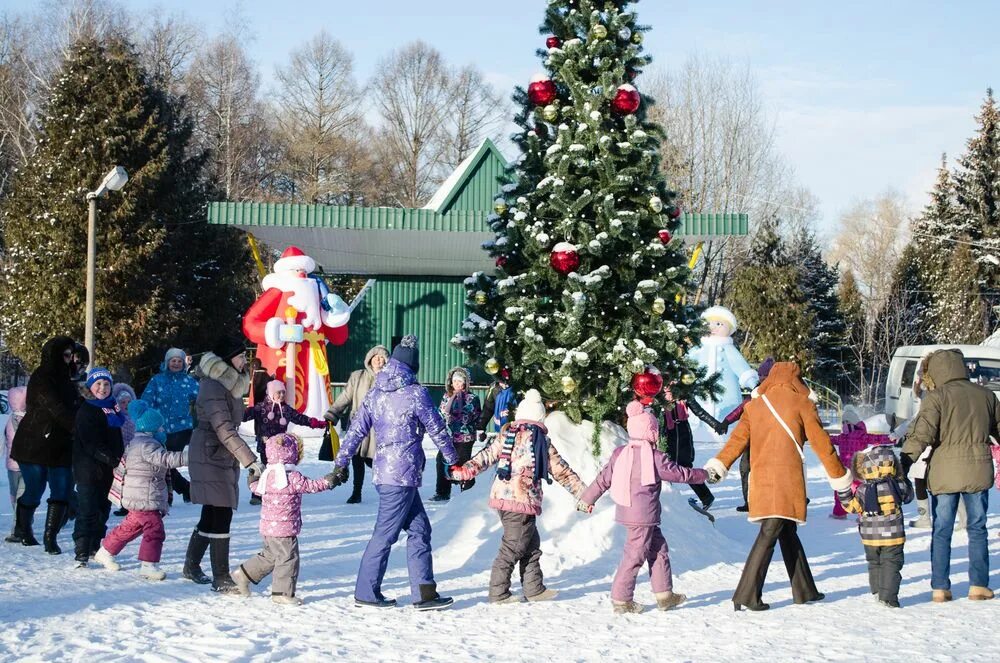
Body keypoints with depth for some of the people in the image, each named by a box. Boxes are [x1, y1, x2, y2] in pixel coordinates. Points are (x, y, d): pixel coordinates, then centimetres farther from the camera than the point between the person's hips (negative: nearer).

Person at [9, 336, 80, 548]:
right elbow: (57, 410, -22)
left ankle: (50, 537, 1)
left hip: (60, 445, 7)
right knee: (34, 491, 3)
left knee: (62, 492, -2)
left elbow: (72, 408, 14)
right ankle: (22, 530, 24)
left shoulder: (64, 379, 14)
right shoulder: (41, 379, -13)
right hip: (34, 445, -7)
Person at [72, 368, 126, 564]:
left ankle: (95, 548, 24)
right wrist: (111, 459, -26)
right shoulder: (86, 411, -8)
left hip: (109, 469, 7)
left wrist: (120, 459, 10)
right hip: (89, 469, -7)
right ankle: (82, 553, -10)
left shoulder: (113, 408, 15)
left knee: (103, 510, 14)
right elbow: (91, 443, -18)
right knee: (87, 511, -10)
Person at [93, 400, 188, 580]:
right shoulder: (147, 445, -18)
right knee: (154, 528, -11)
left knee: (130, 527, 20)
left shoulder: (137, 443, 17)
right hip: (145, 499, -11)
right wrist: (188, 456, -34)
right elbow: (166, 459, -30)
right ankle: (148, 564, -11)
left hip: (139, 498, 11)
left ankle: (105, 552, 31)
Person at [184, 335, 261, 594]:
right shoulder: (213, 387, -20)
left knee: (212, 514, 16)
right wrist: (250, 460, -30)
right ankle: (221, 579, -6)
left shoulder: (230, 383, 10)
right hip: (211, 457, -10)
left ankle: (192, 565, 30)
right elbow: (225, 431, -26)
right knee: (221, 516, -9)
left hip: (224, 457, 10)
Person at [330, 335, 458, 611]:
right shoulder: (416, 393, -11)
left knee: (419, 528, 11)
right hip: (403, 474, -7)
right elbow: (437, 430, -2)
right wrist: (454, 460, 11)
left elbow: (356, 430, 8)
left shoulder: (375, 393, 7)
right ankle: (366, 593, 6)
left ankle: (424, 592, 9)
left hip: (383, 471, 7)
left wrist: (341, 463, 16)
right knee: (385, 533, 0)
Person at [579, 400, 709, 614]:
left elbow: (603, 479, 10)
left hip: (627, 512, 8)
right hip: (643, 516, -8)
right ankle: (621, 599, 3)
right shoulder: (655, 457, -13)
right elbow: (680, 474, -4)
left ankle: (664, 594, 21)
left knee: (658, 549, 17)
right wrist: (703, 475, 12)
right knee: (635, 555, -1)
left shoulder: (620, 454, 6)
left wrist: (587, 499, 20)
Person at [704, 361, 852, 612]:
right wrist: (839, 476, 11)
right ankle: (746, 596, -15)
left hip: (761, 478, 5)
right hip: (787, 478, -5)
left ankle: (804, 590, 22)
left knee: (788, 533, 15)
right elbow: (821, 442, 4)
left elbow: (738, 438, 3)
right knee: (769, 535, -8)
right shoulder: (801, 403, 2)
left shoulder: (754, 405, 13)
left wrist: (719, 465, -2)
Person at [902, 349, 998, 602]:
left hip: (945, 472, -3)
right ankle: (978, 585, 12)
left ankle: (940, 588, 4)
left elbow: (922, 434, -17)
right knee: (977, 529, 13)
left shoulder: (936, 397, -6)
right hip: (978, 470, 3)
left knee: (941, 531, 5)